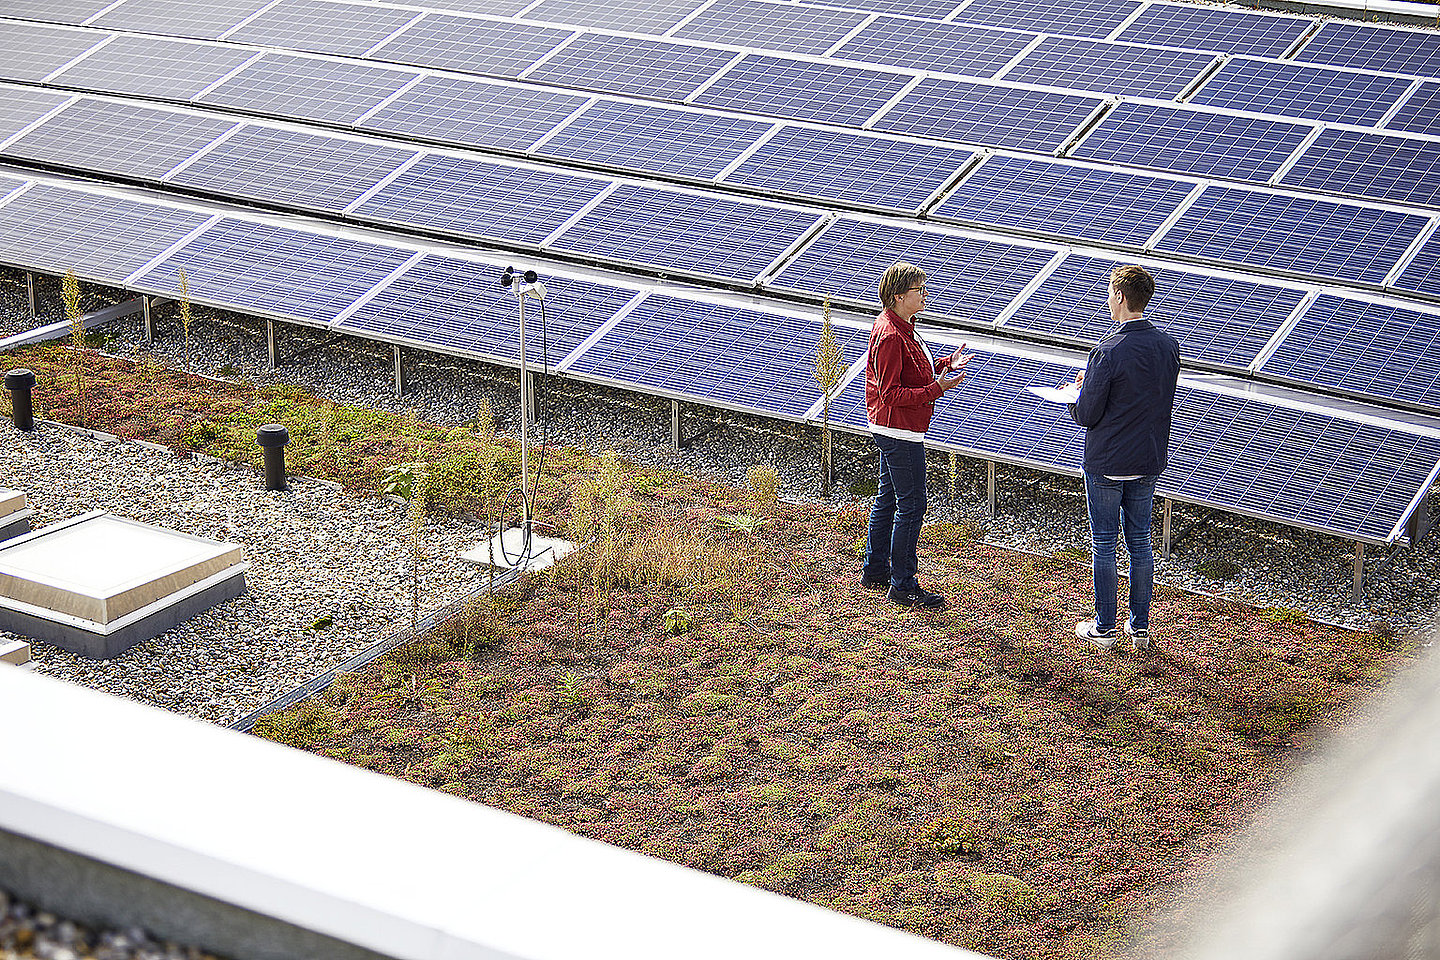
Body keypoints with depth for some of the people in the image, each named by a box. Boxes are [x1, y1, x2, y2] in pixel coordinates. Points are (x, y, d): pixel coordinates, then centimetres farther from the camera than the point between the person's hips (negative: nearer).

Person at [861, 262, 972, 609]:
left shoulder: (900, 327, 10)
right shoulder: (890, 335, -23)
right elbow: (891, 393, -24)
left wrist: (945, 365, 8)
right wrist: (937, 388, -27)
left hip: (889, 430, 11)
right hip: (900, 431, -11)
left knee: (888, 498, 19)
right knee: (911, 505, -5)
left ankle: (875, 571, 30)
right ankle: (903, 586, 2)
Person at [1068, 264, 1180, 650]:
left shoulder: (1107, 352, -21)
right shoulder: (1169, 345, -1)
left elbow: (1086, 415, -18)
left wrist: (1077, 396, 6)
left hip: (1106, 465, -6)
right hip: (1150, 461, 6)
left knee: (1104, 545, 7)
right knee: (1140, 542, 15)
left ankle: (1104, 629, 15)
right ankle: (1140, 626, 22)